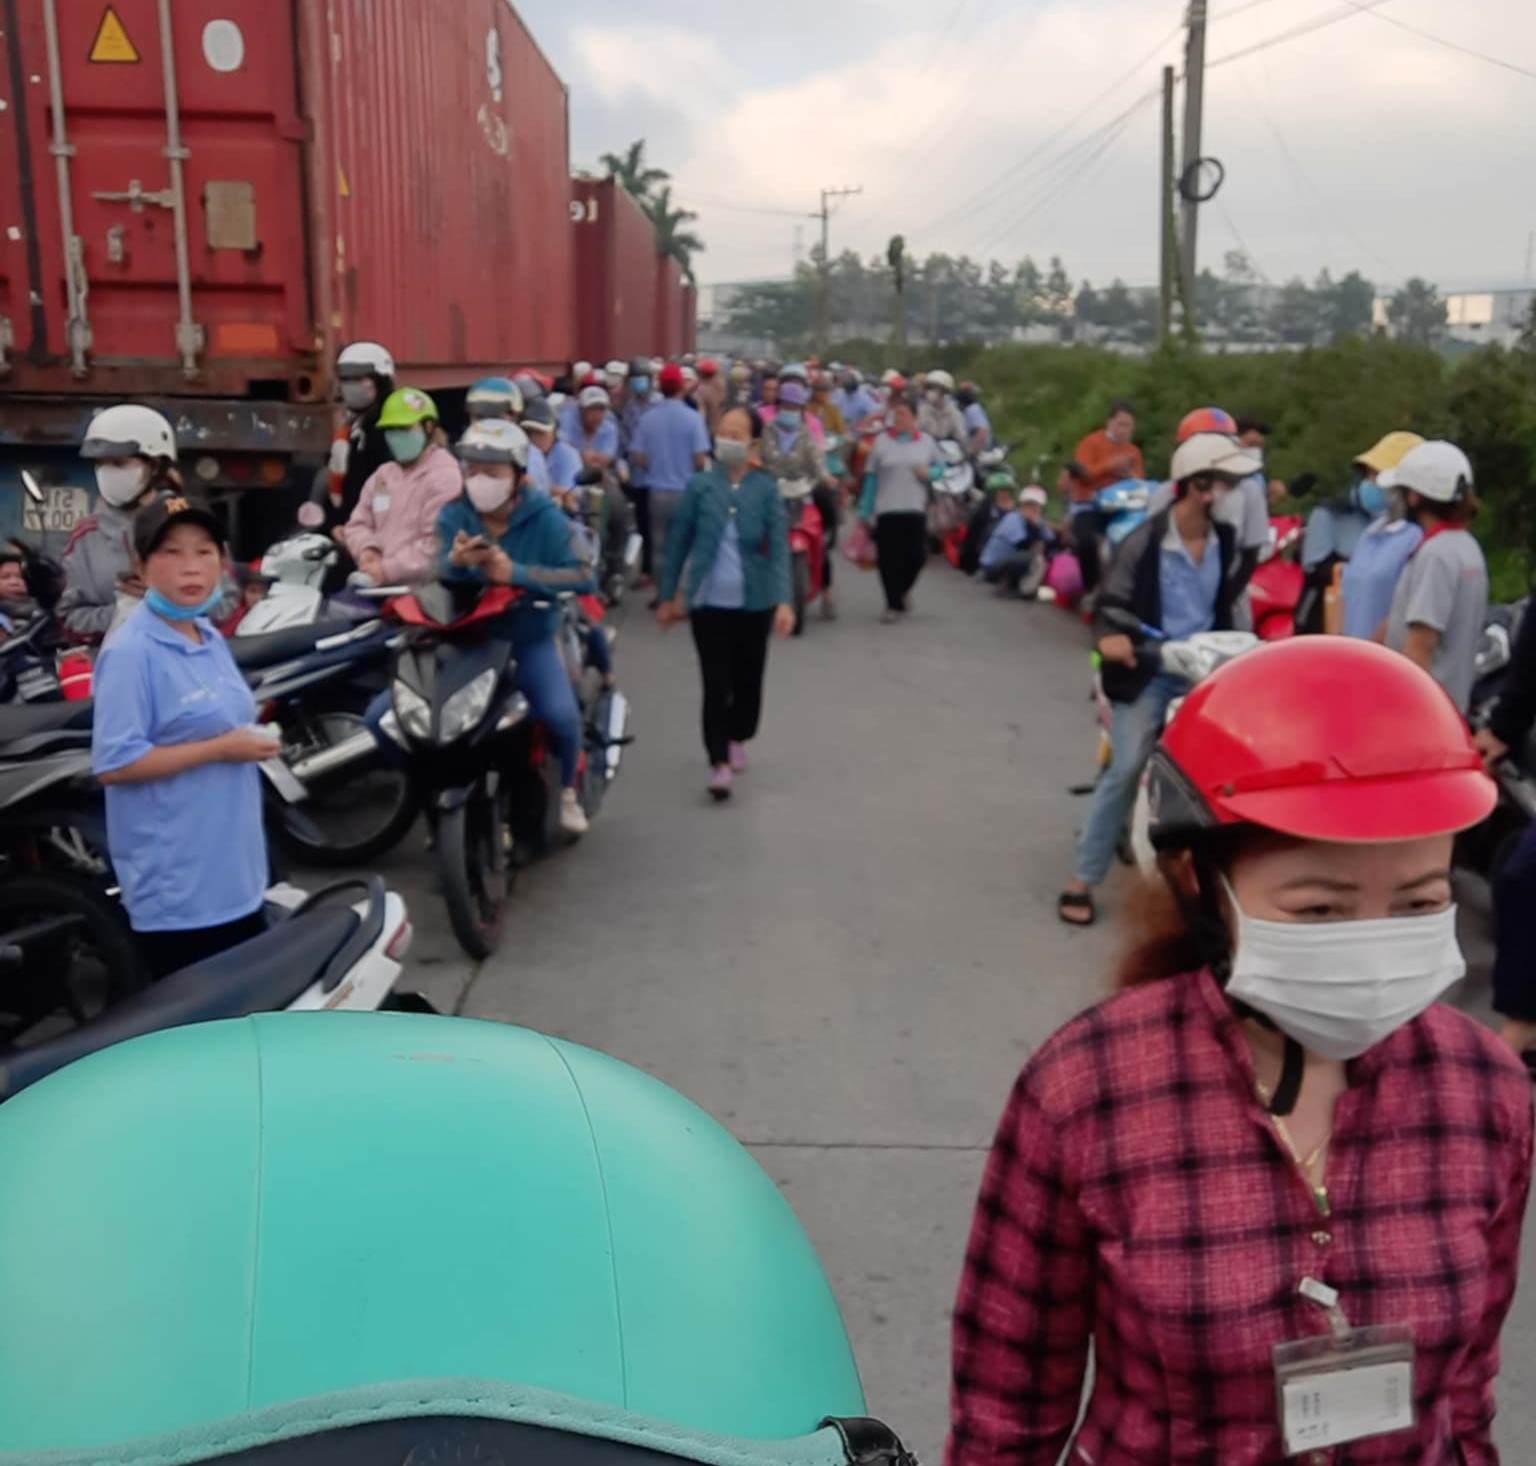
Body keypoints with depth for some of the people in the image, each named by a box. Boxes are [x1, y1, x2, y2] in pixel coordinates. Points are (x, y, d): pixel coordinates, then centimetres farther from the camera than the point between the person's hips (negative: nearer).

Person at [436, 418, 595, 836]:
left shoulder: (544, 516, -10)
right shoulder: (453, 515, -3)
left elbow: (583, 576, -22)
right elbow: (439, 574, -17)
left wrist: (516, 573, -33)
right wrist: (456, 561, -41)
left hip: (529, 639, -2)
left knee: (561, 713, -26)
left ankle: (567, 789, 6)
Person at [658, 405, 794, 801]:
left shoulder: (766, 489, -4)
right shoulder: (700, 485, -3)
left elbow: (779, 546, -10)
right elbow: (679, 541, 3)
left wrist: (784, 600, -20)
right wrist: (668, 596, 5)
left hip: (754, 602, 1)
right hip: (708, 601, -1)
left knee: (747, 679, 14)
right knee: (716, 684, -3)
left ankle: (737, 739, 39)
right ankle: (719, 762, 0)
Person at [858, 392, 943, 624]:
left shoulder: (926, 441, 9)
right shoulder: (882, 441, 4)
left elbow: (940, 466, 19)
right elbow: (871, 477, 4)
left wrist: (929, 473, -6)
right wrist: (865, 512, 1)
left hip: (915, 509, 1)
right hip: (886, 510, -1)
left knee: (916, 556, -4)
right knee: (889, 560, -2)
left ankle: (903, 590, 26)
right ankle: (894, 604, 11)